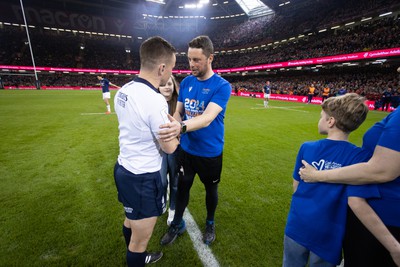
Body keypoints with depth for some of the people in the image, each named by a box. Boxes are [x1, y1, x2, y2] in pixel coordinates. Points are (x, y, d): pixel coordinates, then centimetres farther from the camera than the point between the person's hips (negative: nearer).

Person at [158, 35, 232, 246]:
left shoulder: (222, 86, -18)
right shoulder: (186, 82, -1)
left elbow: (207, 118, -32)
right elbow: (178, 112, 1)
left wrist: (181, 127, -50)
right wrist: (172, 127, -20)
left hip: (210, 152, -3)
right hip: (186, 149, 4)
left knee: (210, 189, 19)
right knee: (182, 186, 18)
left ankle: (210, 224, 46)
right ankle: (177, 224, 43)